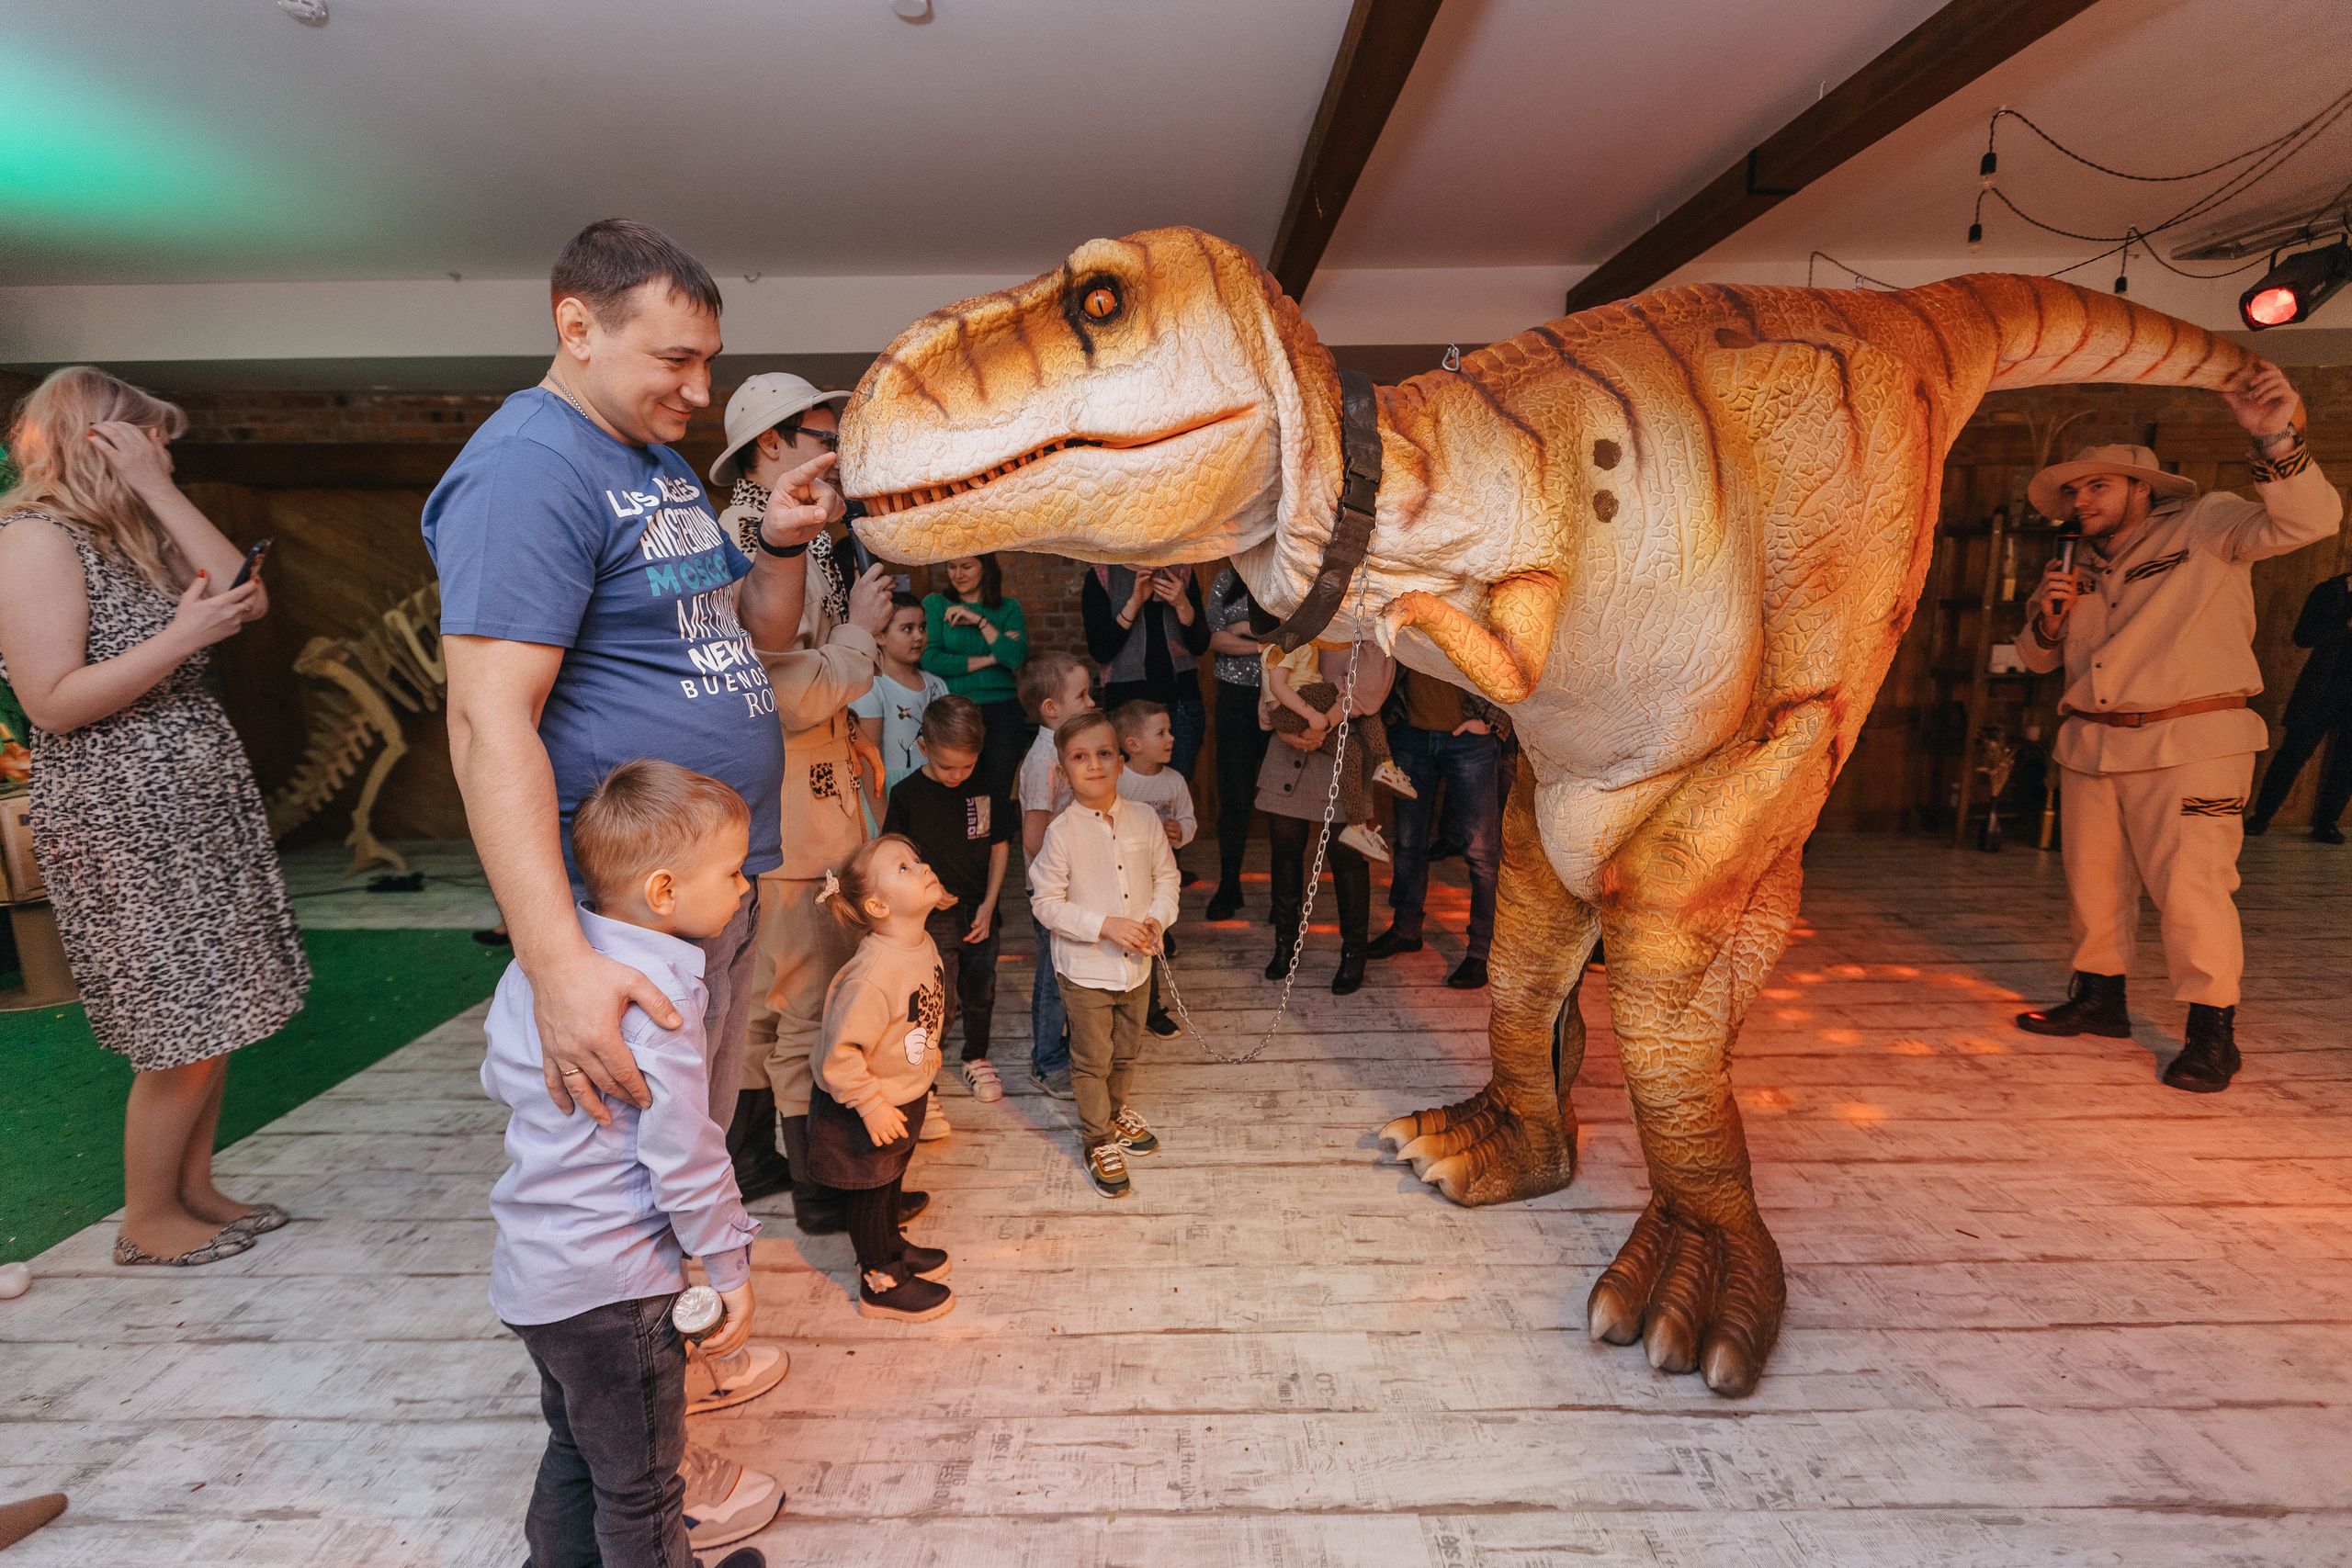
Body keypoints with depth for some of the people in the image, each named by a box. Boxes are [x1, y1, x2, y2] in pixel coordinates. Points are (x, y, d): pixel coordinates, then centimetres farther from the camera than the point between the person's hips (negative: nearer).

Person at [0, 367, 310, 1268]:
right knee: (182, 1036, -2)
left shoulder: (136, 536, 14)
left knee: (214, 1015, 13)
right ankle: (148, 1221, 17)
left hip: (202, 803, 8)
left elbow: (252, 599, 1)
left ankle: (195, 1190, 26)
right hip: (122, 822, -8)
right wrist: (183, 636, -21)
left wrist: (160, 492, 0)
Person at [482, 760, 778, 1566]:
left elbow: (497, 1077, 14)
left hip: (530, 1270, 9)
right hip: (613, 1285, -9)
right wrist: (730, 1268, -13)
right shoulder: (659, 993, -27)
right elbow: (683, 1154, -24)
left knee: (575, 1450, 29)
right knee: (638, 1482, 12)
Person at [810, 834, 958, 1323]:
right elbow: (840, 1051, -32)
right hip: (867, 1108, -8)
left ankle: (891, 1247, 49)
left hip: (906, 1094, 8)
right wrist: (872, 1107, -24)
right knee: (871, 1191, 13)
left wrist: (927, 1053, 19)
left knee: (891, 1179, 27)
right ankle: (881, 1283, 32)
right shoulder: (873, 974, -36)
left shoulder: (922, 944, -8)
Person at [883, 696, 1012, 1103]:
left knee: (980, 992, 17)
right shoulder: (907, 794, -10)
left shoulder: (984, 791, -3)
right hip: (930, 917, -3)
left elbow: (1000, 846, 6)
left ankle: (976, 1058, 40)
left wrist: (989, 904, 0)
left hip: (979, 914, 3)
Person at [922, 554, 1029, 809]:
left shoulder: (1008, 608, 11)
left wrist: (979, 620, -8)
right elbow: (930, 660, -7)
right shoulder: (935, 604, 7)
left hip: (1001, 713, 1)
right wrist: (989, 659, -5)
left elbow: (1017, 658, -6)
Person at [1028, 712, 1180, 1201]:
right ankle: (1098, 1140, 30)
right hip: (1086, 968, -4)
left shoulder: (1144, 819, -6)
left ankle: (1115, 1110, 49)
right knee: (1091, 1059, 10)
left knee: (1125, 1051, 23)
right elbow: (1046, 902, -14)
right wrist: (1105, 925, -22)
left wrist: (1157, 918, -13)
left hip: (1137, 963, 4)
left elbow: (1166, 875, 5)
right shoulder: (1062, 831, -17)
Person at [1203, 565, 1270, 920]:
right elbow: (1215, 638, 1)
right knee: (1233, 792, 1)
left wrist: (1247, 628, -9)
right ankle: (1228, 887, 14)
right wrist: (1265, 643, -8)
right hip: (1236, 695, 2)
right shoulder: (1227, 580, 10)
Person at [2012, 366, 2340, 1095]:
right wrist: (2048, 618, -2)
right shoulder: (2083, 568, 16)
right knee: (2093, 880, 10)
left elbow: (2306, 521, -16)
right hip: (2091, 746, 6)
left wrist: (2276, 441, -31)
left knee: (2192, 885, -9)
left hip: (2189, 743, -6)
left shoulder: (2206, 526, 1)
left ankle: (2213, 1033, 2)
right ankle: (2100, 999, 24)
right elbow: (2036, 658, 20)